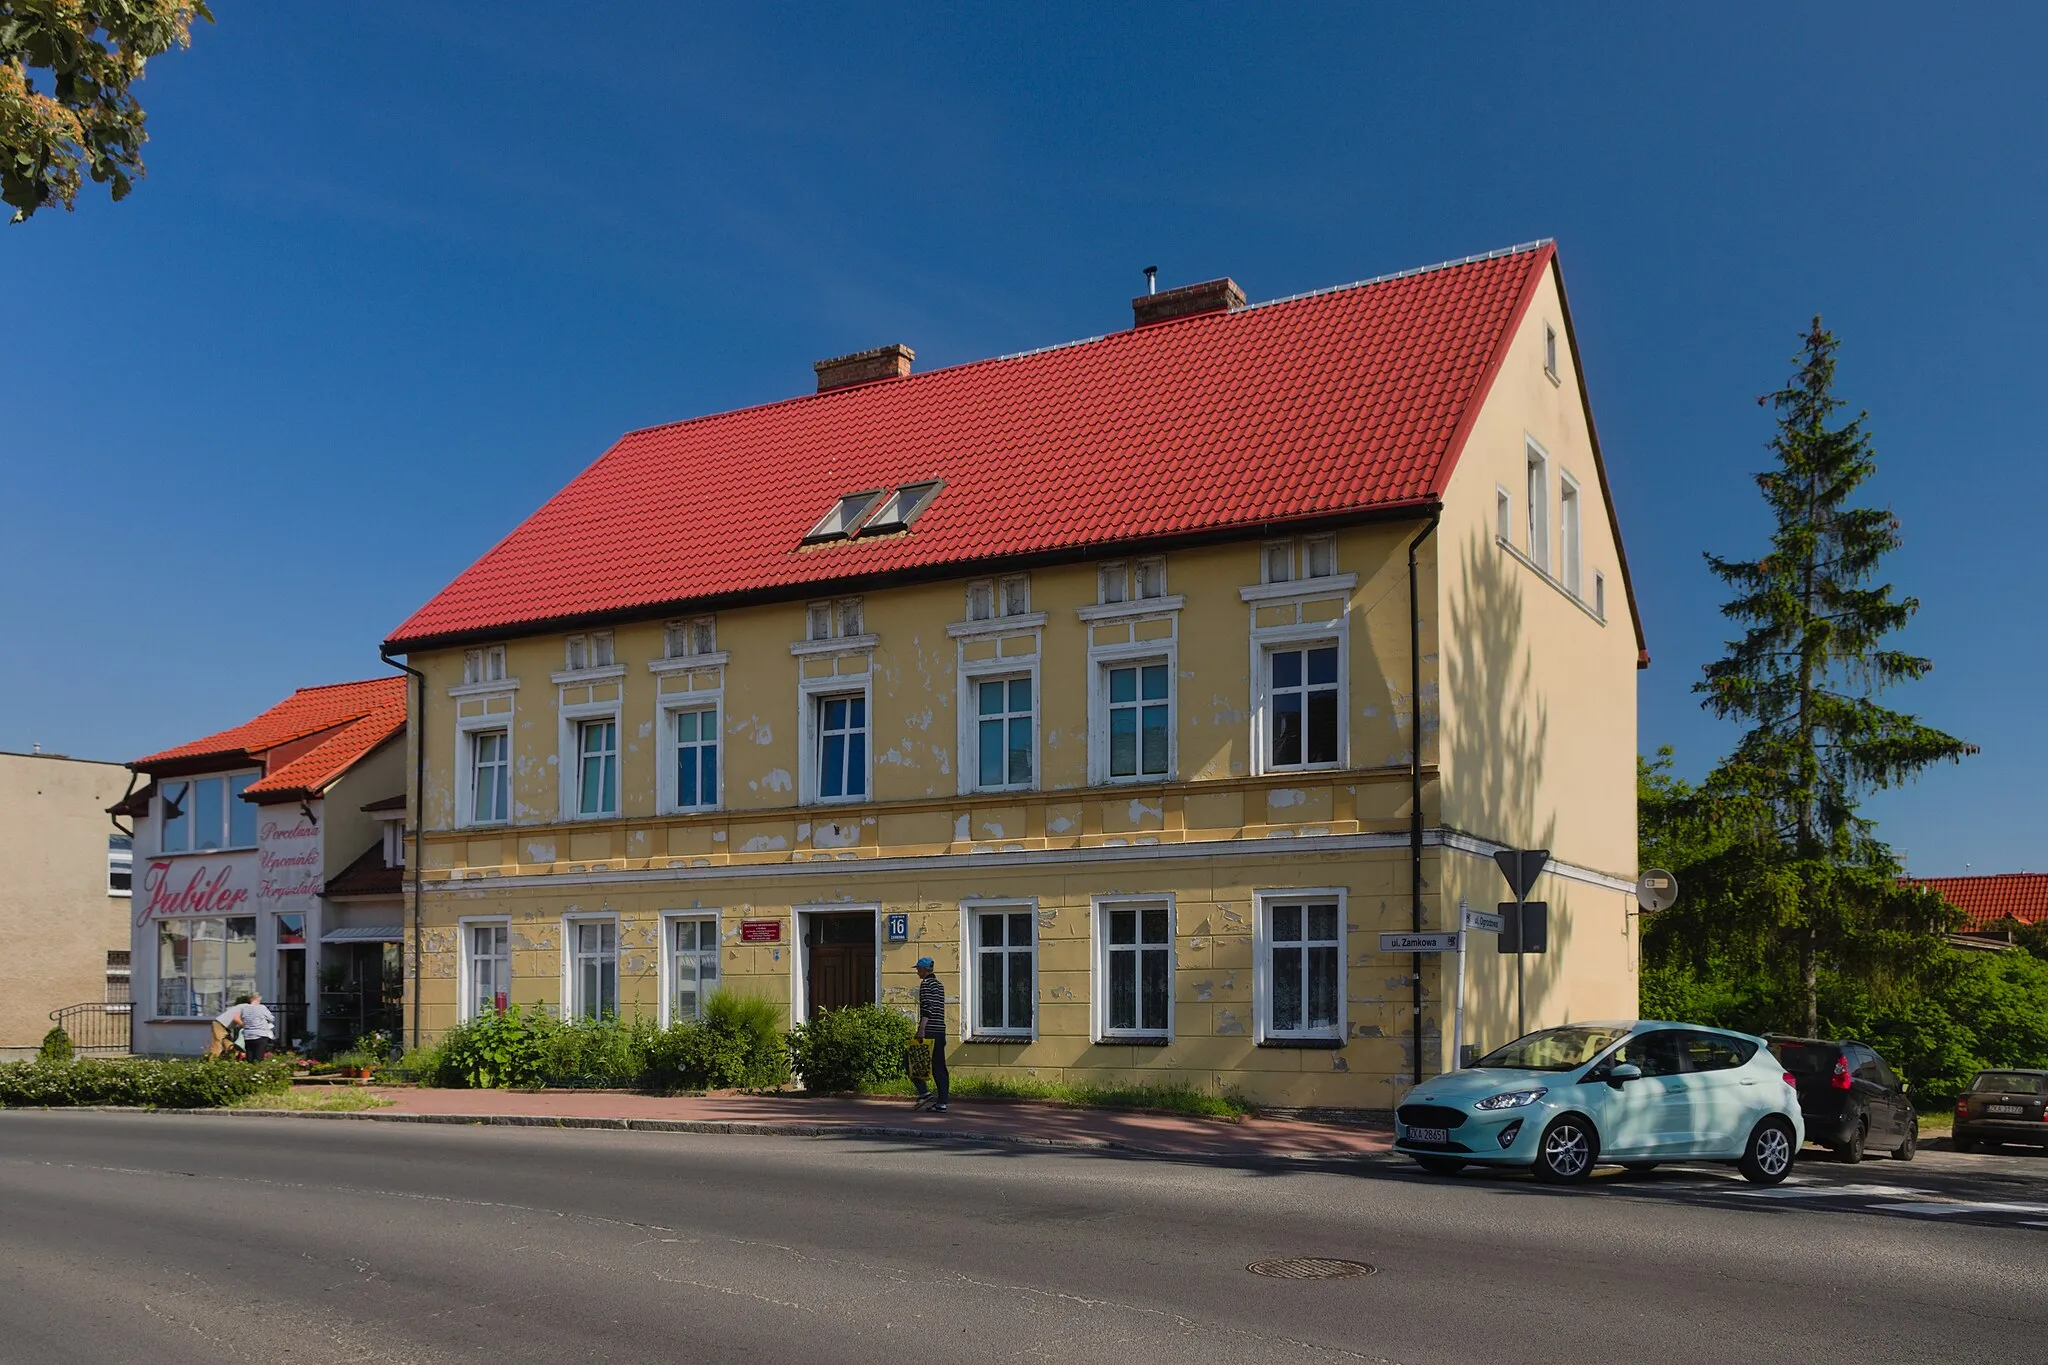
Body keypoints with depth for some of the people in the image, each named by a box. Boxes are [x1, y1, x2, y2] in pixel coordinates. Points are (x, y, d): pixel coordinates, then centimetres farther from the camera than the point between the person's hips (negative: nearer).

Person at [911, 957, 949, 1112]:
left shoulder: (926, 984, -7)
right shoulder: (939, 985, 20)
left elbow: (927, 1008, -18)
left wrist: (921, 1029, -22)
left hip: (928, 1031, -8)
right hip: (940, 1031, 8)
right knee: (939, 1067, 6)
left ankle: (924, 1093, -7)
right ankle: (942, 1103, 3)